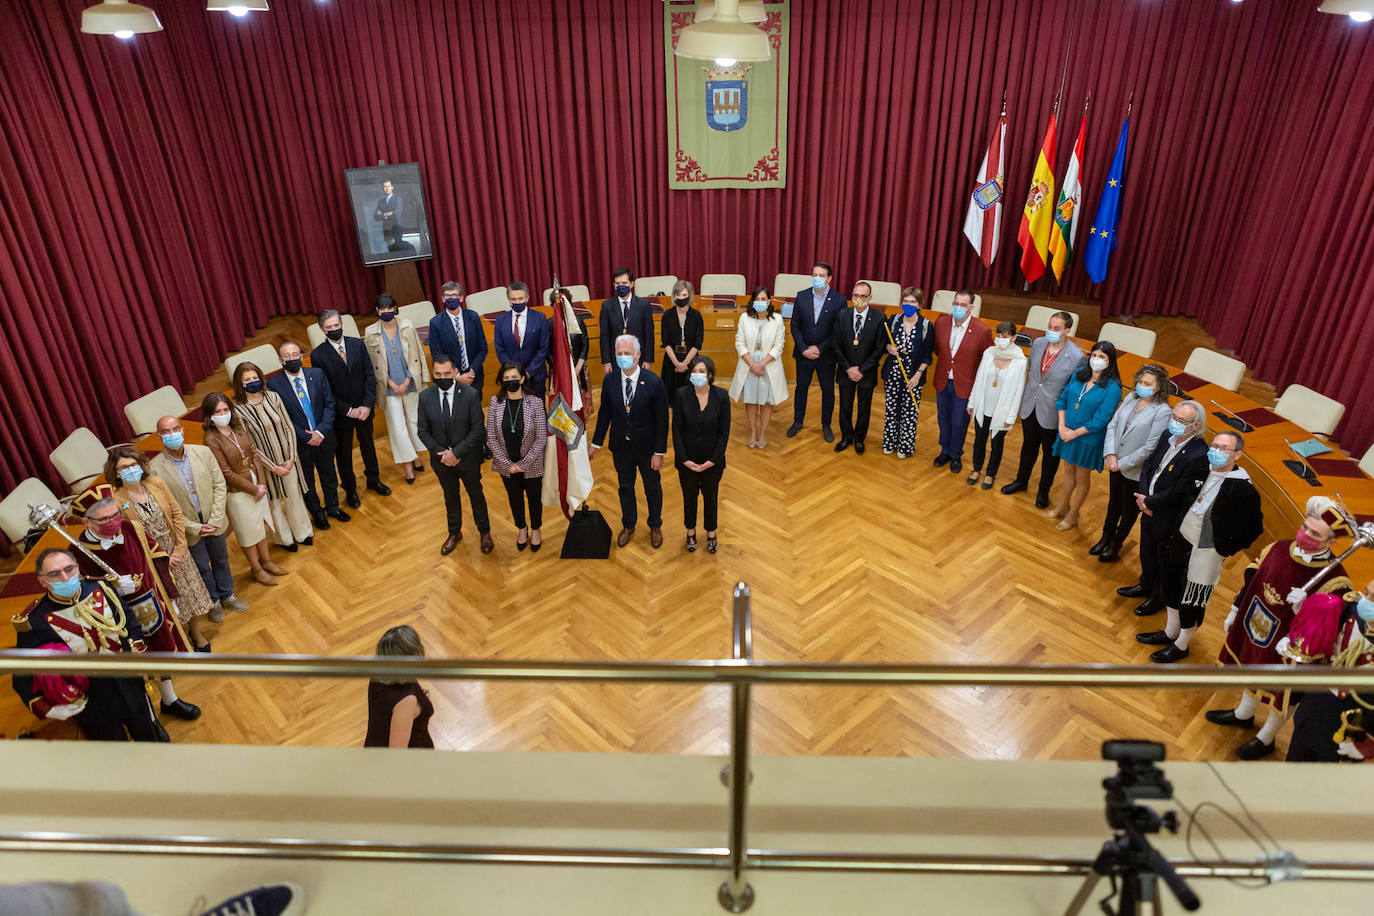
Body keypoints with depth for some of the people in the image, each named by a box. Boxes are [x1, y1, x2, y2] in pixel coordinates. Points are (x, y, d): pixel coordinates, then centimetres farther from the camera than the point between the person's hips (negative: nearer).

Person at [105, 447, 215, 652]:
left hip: (177, 552, 3)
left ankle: (198, 635, 36)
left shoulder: (155, 483, -7)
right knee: (171, 606, 11)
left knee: (192, 594, 15)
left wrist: (180, 548, -8)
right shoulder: (117, 502, -17)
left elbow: (176, 513, -2)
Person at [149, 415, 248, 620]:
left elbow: (220, 486, -5)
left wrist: (215, 520, -12)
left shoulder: (203, 452, -10)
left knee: (221, 561, 23)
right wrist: (195, 527, -16)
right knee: (202, 568, 17)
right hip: (189, 530, -2)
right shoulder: (155, 468, -18)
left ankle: (227, 595, 46)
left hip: (215, 523, 3)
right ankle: (214, 601, 41)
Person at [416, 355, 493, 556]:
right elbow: (423, 432, -4)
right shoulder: (425, 397, -10)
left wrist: (456, 453, -21)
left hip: (468, 458, -2)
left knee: (476, 495, 17)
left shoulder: (470, 395, -18)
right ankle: (454, 533, 44)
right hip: (442, 458, 2)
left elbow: (477, 430, -16)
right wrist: (441, 453, -15)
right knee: (450, 497, 22)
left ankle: (484, 532, 38)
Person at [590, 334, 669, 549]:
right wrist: (595, 444, 5)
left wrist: (659, 452, -14)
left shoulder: (654, 383, -19)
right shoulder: (609, 381, -9)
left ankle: (655, 526, 41)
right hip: (621, 447, 3)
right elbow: (604, 414, 2)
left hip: (647, 448, -2)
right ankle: (628, 525, 43)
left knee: (653, 489, 17)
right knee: (625, 487, 20)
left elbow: (662, 420, -14)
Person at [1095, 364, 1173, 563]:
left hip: (1135, 470, -5)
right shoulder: (1131, 398, -2)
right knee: (1113, 502, 24)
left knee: (1129, 509, 15)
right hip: (1115, 464, 5)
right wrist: (1110, 454, -10)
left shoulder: (1162, 412, -21)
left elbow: (1149, 448, -22)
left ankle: (1115, 545, 35)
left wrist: (1122, 463, -16)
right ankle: (1106, 537, 45)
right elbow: (1112, 425, 1)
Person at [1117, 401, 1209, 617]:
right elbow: (1148, 464, 4)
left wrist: (1149, 502, -16)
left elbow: (1178, 493, -26)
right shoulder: (1169, 438, -5)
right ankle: (1145, 586, 51)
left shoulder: (1199, 456, -29)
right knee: (1147, 552, 28)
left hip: (1169, 520, -7)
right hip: (1150, 510, 7)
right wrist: (1142, 495, -9)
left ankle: (1159, 598, 39)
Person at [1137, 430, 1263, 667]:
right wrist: (1177, 529, 10)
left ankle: (1181, 645, 28)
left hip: (1205, 552, -7)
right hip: (1180, 539, 7)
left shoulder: (1243, 489, -21)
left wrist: (1226, 551, -9)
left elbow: (1253, 528, -14)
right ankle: (1170, 632, 41)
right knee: (1172, 586, 20)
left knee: (1193, 599, 8)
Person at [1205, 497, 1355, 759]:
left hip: (1285, 649, -6)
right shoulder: (1279, 549, -12)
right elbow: (1251, 580, 3)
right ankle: (1243, 715, 57)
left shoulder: (1333, 580, -28)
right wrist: (1234, 612, 11)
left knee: (1281, 695, 17)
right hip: (1254, 628, 6)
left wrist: (1303, 609, -41)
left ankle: (1266, 739, 43)